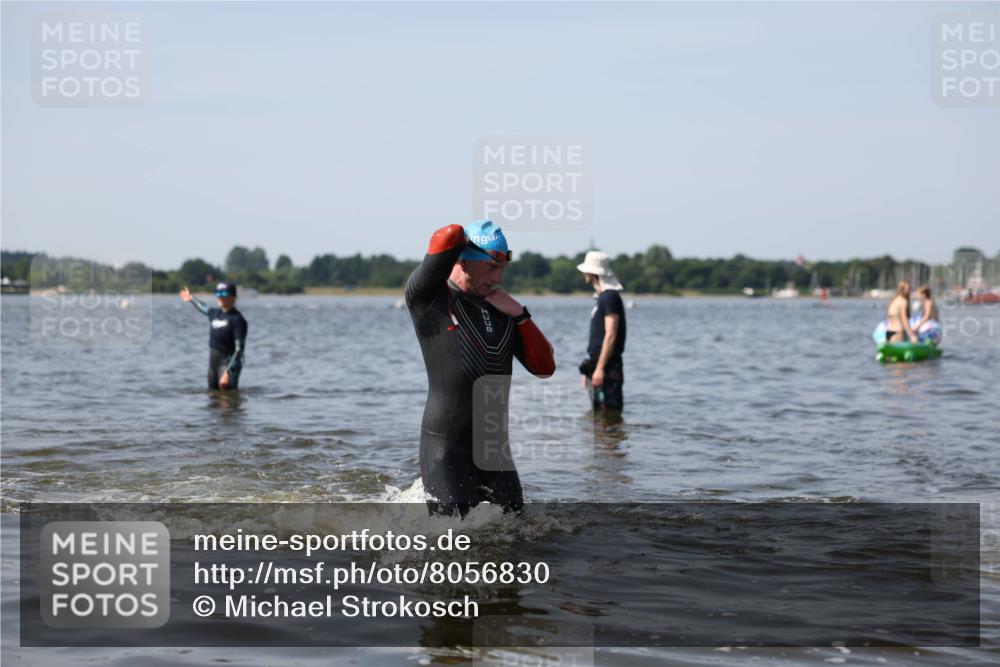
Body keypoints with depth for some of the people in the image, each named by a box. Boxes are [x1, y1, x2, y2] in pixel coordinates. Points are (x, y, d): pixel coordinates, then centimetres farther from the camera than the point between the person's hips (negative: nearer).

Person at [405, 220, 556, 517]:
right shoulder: (428, 297, -6)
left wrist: (520, 315, -1)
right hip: (446, 446, -6)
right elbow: (448, 237, -23)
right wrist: (461, 236, 1)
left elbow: (544, 367, 9)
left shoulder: (501, 309, 12)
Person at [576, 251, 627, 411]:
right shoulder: (602, 297, 18)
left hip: (607, 366, -10)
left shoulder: (610, 297, -13)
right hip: (598, 365, 10)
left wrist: (600, 368, -23)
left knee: (609, 410, -10)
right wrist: (588, 369, 22)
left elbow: (610, 336, -20)